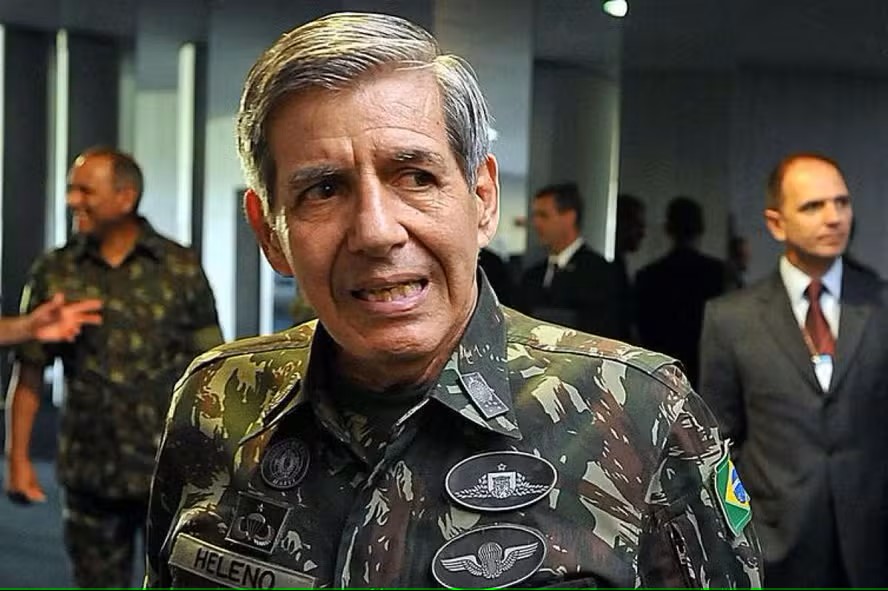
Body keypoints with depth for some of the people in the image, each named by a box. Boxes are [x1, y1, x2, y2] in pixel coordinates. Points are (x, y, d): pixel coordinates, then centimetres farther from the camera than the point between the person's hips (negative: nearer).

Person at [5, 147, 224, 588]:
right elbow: (29, 371, 2)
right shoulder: (53, 273, 1)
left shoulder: (180, 269, -2)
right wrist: (18, 458, -2)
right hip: (88, 477, 2)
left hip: (171, 473, -1)